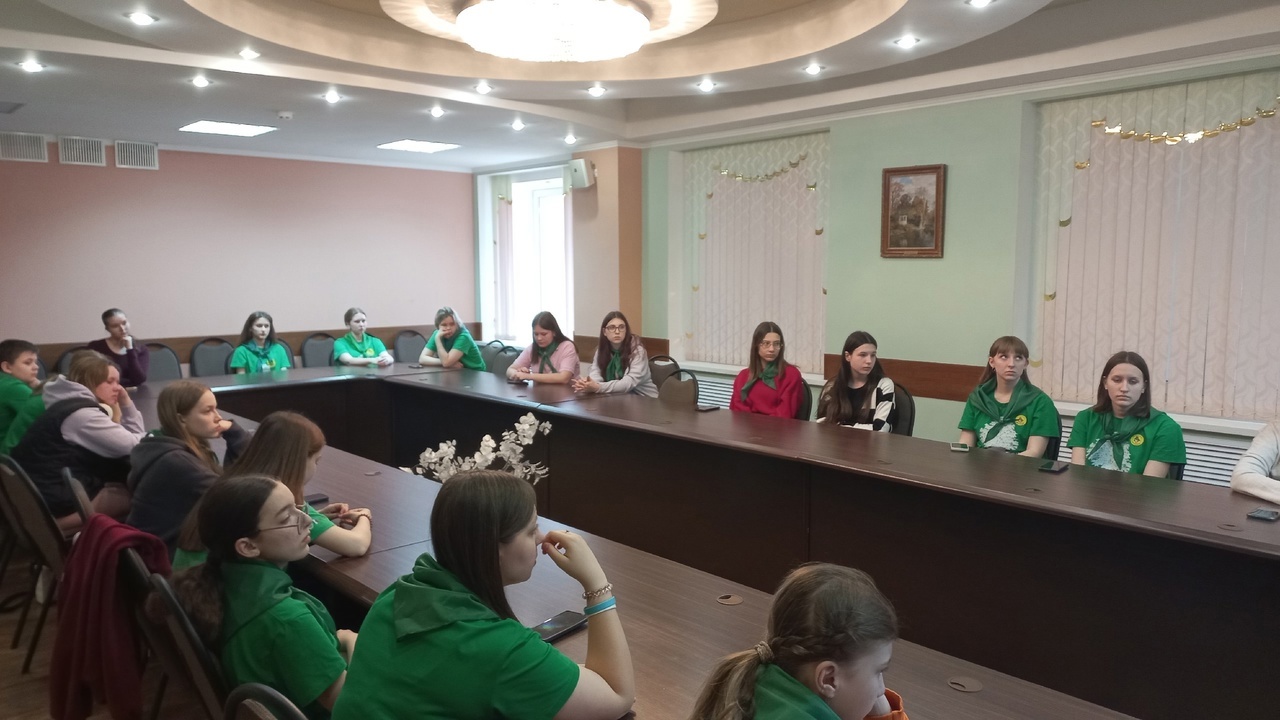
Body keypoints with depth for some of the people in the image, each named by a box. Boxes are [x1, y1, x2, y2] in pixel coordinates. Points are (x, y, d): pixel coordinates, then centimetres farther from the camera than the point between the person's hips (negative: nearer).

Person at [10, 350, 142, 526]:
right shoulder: (81, 413, -17)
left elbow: (130, 439, 13)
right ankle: (56, 525, -19)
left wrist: (126, 403, 4)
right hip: (55, 497, -11)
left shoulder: (69, 404, 15)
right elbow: (132, 446, -20)